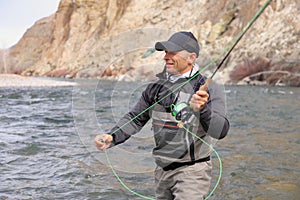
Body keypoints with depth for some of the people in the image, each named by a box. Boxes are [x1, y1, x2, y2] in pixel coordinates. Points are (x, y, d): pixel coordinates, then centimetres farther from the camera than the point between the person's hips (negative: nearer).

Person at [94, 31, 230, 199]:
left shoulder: (209, 89, -11)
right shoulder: (156, 88, 6)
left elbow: (221, 131, -21)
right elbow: (135, 119, 11)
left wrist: (204, 109, -39)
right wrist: (112, 138, -6)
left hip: (191, 172, -6)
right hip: (162, 171, 6)